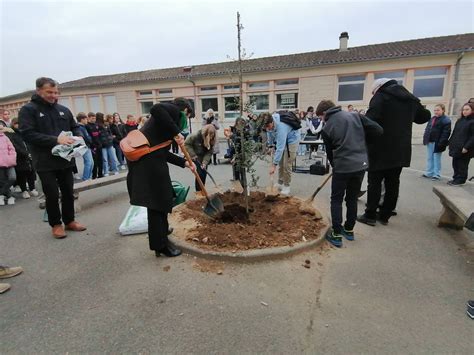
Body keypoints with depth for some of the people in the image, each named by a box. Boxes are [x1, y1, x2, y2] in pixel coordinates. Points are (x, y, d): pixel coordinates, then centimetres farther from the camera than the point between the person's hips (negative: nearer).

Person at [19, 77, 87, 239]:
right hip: (45, 163, -4)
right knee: (52, 195, 4)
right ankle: (56, 224, 22)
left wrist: (77, 137, -6)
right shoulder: (28, 110, -5)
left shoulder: (63, 110, 10)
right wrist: (56, 140, -25)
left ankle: (69, 221, 28)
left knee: (68, 192, 12)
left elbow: (75, 127, 17)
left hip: (65, 160, 4)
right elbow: (27, 134, -15)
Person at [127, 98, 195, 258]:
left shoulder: (170, 116, 27)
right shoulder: (175, 110, 3)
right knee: (157, 200, -1)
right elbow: (156, 108, -23)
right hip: (148, 159, -10)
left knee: (160, 198, 22)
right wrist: (176, 132, -19)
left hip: (147, 158, 10)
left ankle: (161, 232, 41)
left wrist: (184, 162, 20)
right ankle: (160, 244, 10)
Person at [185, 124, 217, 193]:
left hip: (203, 158, 4)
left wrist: (205, 162, -24)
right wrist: (193, 155, -21)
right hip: (195, 157, -4)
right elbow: (186, 144, -18)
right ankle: (198, 191, 3)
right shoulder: (195, 136, -27)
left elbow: (209, 152, -14)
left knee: (204, 173, 6)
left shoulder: (212, 140, -14)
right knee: (200, 173, -11)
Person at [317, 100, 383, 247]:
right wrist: (360, 139, 15)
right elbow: (378, 130, 0)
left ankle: (337, 235, 8)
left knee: (336, 200, 10)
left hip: (342, 167, -4)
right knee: (352, 199, 18)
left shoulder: (326, 129, -2)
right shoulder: (355, 115, 4)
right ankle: (349, 230, 30)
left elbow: (330, 152, 5)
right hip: (361, 164, 4)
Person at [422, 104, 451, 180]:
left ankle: (436, 174, 10)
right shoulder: (432, 119, 13)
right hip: (430, 142, 7)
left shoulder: (446, 120, -10)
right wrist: (425, 139, 8)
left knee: (436, 159, 1)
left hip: (437, 143, -7)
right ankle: (429, 173, 23)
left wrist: (441, 143, -22)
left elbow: (446, 133, -16)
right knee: (429, 158, 13)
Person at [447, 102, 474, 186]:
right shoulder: (460, 121, 14)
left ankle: (460, 180, 11)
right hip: (456, 147, 7)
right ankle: (456, 178, 24)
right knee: (455, 164, 13)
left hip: (464, 149, -7)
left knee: (462, 165, 2)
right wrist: (451, 143, 12)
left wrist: (467, 147, -20)